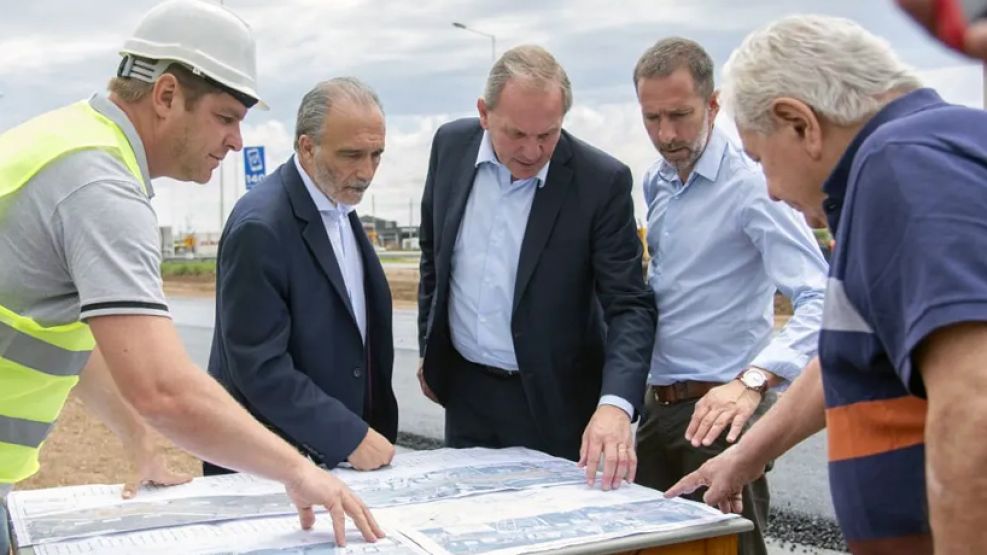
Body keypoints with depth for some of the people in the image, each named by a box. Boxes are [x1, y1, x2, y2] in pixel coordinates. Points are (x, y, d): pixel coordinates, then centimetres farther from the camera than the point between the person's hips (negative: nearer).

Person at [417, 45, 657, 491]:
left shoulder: (602, 181, -17)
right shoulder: (451, 145, -5)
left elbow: (630, 306, -19)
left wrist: (615, 404, -34)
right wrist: (429, 346, 13)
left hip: (553, 401, -3)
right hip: (465, 388, 4)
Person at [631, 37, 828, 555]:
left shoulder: (751, 185, -17)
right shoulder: (655, 183, 7)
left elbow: (820, 296, -28)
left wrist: (752, 382, -42)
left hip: (718, 408, -7)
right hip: (657, 405, 7)